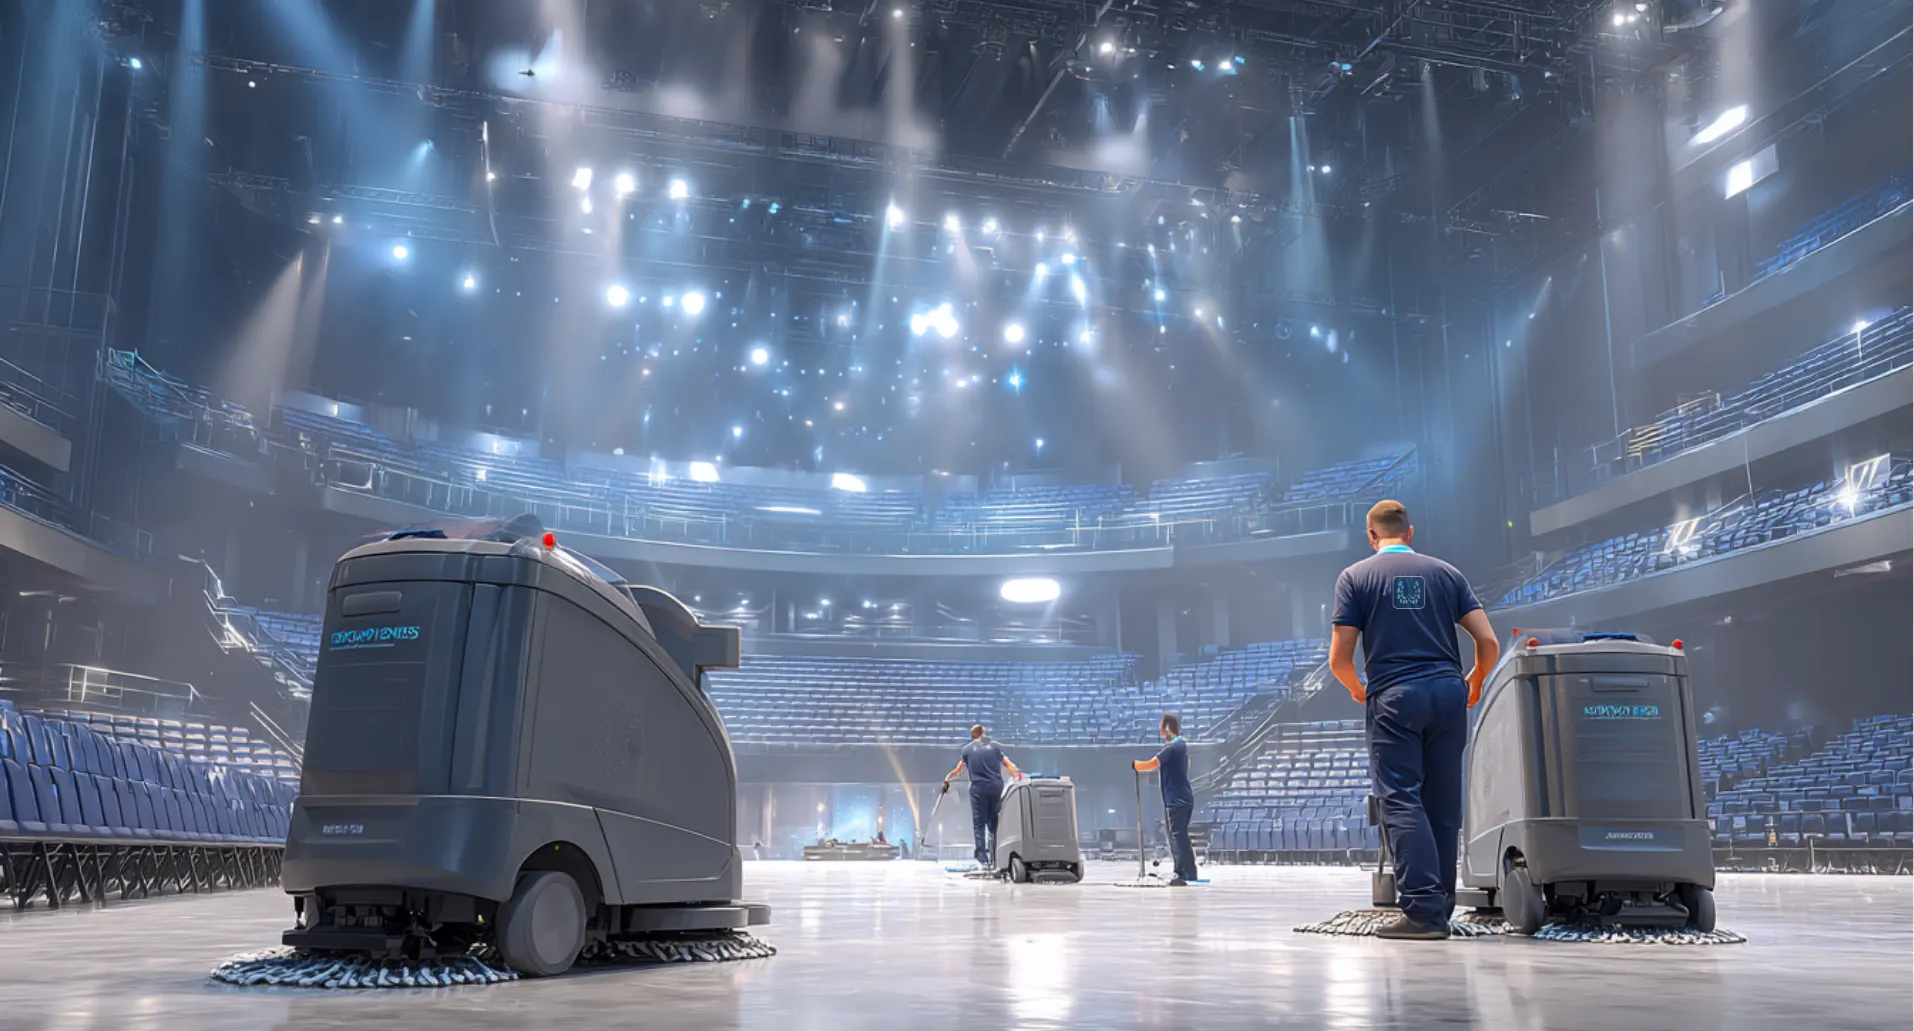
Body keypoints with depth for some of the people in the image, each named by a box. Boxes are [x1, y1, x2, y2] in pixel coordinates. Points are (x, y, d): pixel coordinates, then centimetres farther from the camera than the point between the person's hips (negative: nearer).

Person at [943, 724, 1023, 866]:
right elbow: (1008, 765, 8)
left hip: (978, 789, -2)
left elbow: (959, 769, 15)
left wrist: (947, 779, 31)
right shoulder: (994, 746, 10)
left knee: (979, 823, 2)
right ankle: (994, 857, 10)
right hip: (996, 788, 2)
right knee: (993, 822, 13)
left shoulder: (968, 749, 7)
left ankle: (982, 859, -6)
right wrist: (1018, 775, 21)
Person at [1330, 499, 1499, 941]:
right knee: (1442, 807, 9)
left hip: (1393, 699, -4)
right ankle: (1440, 909, 13)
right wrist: (1475, 681, 26)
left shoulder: (1355, 577, 5)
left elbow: (1339, 659, 0)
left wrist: (1357, 689, 20)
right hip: (1448, 694, 4)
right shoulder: (1445, 573, 13)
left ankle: (1423, 908, -15)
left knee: (1400, 801, -5)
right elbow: (1488, 643, 7)